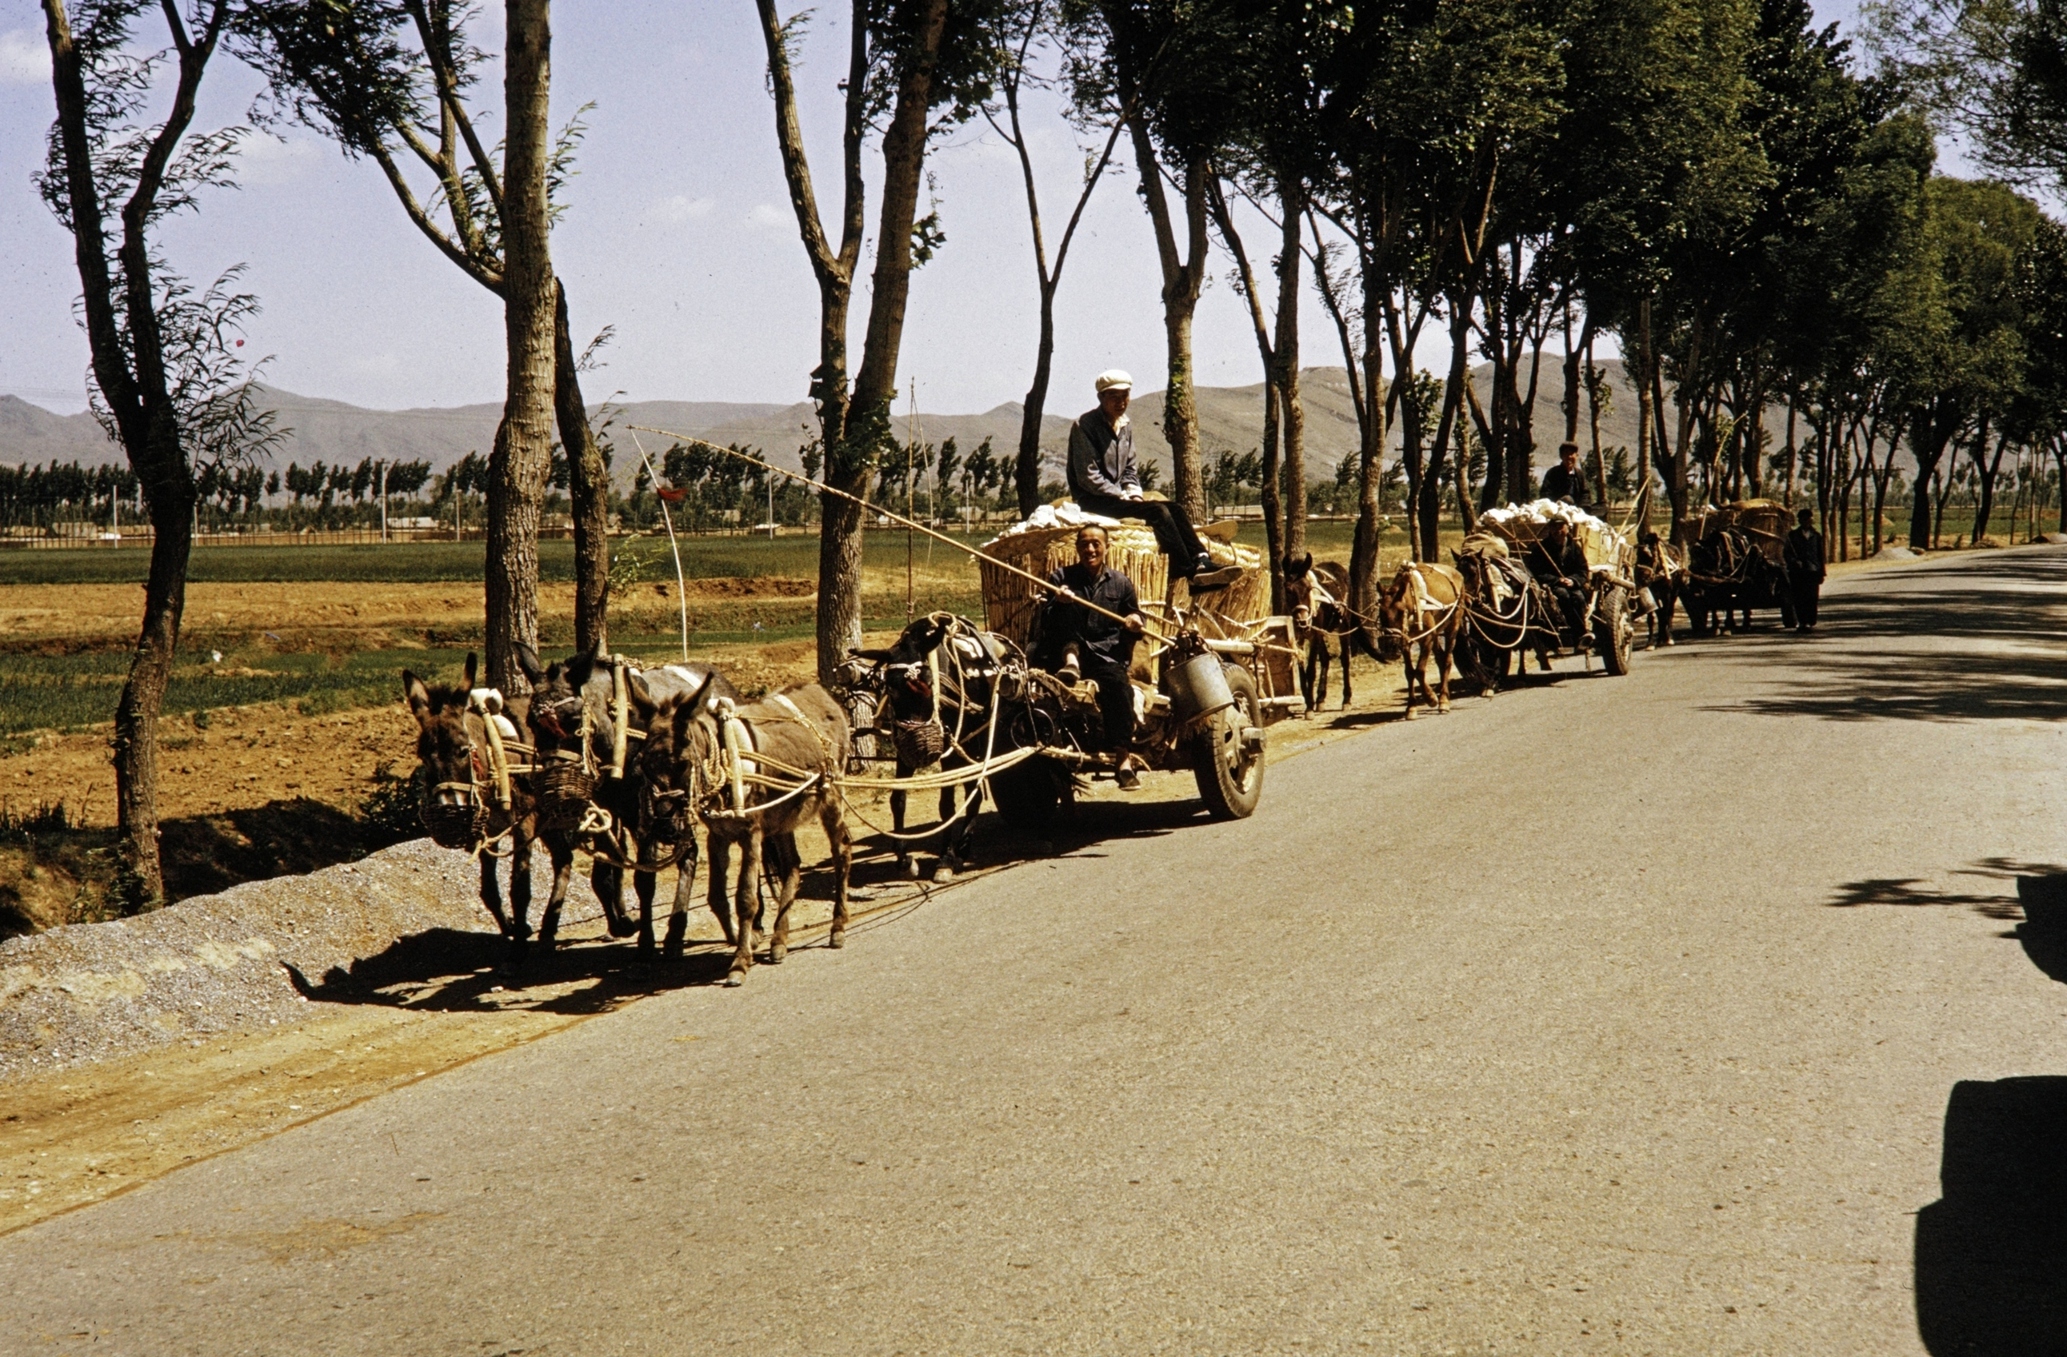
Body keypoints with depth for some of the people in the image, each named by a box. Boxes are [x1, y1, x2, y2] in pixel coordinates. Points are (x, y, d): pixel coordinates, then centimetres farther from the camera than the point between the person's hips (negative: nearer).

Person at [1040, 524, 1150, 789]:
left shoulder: (1120, 583, 15)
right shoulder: (1061, 577, 11)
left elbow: (1133, 626, 19)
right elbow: (1045, 624, 2)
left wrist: (1136, 624, -6)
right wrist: (1057, 603, -20)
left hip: (1107, 655, 0)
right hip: (1067, 652, 0)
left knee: (1118, 684, -33)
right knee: (1068, 607, -21)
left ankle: (1123, 758, -35)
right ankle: (1071, 660, -37)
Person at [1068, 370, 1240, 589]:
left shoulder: (1126, 427, 15)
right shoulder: (1084, 427, -10)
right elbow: (1088, 477, -15)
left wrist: (1134, 494, -1)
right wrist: (1124, 497, -17)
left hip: (1118, 497, 8)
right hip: (1093, 501, -8)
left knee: (1176, 509, -13)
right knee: (1157, 511, -26)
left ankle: (1202, 562, -27)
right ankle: (1190, 572, -28)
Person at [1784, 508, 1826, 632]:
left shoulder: (1817, 536, 14)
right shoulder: (1793, 535, 10)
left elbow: (1821, 555, 14)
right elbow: (1786, 553, 7)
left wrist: (1821, 573, 8)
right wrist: (1794, 561, -13)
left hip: (1813, 570, 1)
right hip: (1797, 571, -1)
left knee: (1812, 598, -6)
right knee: (1799, 598, -4)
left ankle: (1811, 623, -2)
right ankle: (1802, 622, 2)